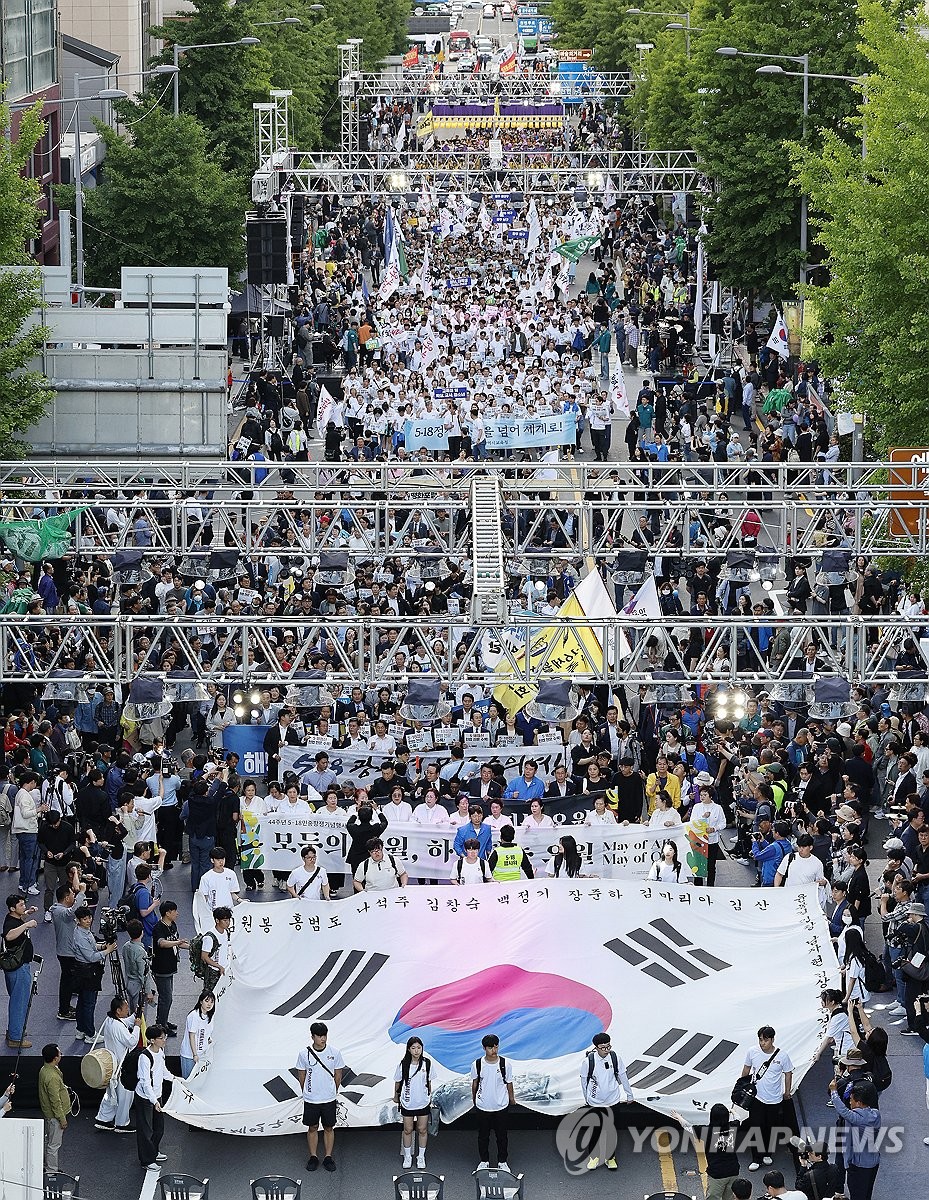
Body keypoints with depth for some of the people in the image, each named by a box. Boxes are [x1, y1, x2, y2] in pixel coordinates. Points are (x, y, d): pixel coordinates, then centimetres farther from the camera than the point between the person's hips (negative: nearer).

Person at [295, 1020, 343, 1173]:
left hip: (329, 1099, 0)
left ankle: (328, 1157, 19)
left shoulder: (334, 1053, -7)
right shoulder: (304, 1054, -8)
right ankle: (313, 1157, 21)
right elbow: (301, 1076, 5)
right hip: (311, 1100, 0)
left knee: (329, 1128, 8)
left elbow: (338, 1075, 6)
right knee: (312, 1128, 10)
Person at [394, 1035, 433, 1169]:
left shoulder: (427, 1063, -7)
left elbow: (429, 1081, 6)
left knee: (422, 1130, 9)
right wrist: (396, 1096, 12)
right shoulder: (403, 1064, -12)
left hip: (423, 1102, 1)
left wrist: (430, 1096, 15)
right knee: (408, 1130, 9)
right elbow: (398, 1081, 3)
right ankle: (407, 1157, 23)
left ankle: (421, 1156, 23)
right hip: (407, 1103, -1)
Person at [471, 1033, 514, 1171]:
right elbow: (475, 1083, 5)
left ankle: (502, 1161, 25)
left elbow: (509, 1083, 2)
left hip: (500, 1106, 0)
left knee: (502, 1135, 10)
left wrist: (512, 1098, 12)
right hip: (483, 1106, 0)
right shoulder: (477, 1065, -10)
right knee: (483, 1135, 12)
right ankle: (484, 1161, 28)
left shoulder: (505, 1065, -12)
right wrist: (474, 1099, 16)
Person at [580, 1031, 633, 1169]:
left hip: (612, 1101, 1)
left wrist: (629, 1094, 13)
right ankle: (594, 1157, 28)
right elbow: (584, 1080, -1)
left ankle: (611, 1158, 26)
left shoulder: (615, 1058, -11)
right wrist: (586, 1098, 10)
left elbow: (623, 1077, 3)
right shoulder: (588, 1061, -17)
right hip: (595, 1102, -1)